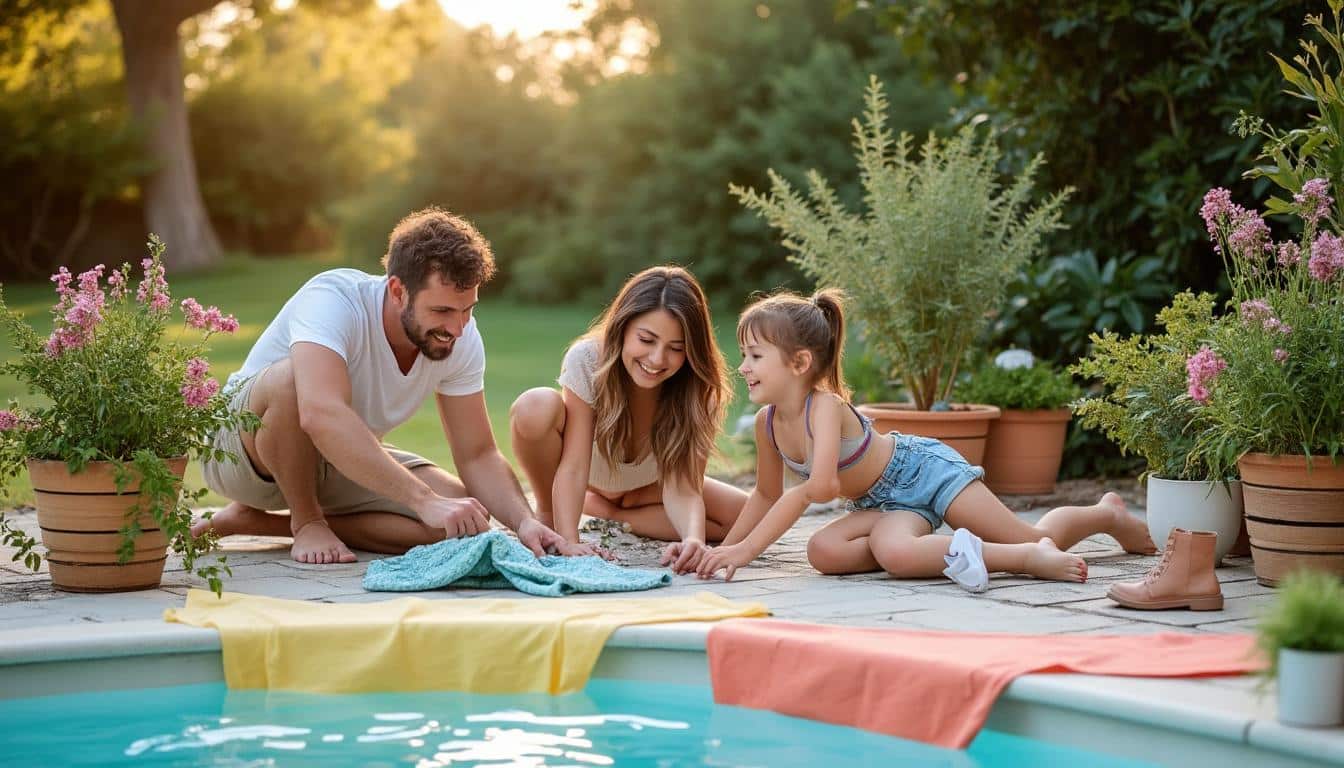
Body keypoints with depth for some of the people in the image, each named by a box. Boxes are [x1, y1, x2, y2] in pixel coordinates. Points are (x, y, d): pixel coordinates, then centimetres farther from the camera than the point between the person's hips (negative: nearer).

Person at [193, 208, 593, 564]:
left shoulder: (462, 337, -13)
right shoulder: (332, 300, -32)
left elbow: (478, 455, -7)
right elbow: (321, 415, -48)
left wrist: (524, 522, -27)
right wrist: (425, 500, -52)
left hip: (350, 462, 6)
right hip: (242, 445, -6)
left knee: (459, 519, -18)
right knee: (292, 377, -38)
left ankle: (257, 521, -5)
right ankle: (306, 523, -10)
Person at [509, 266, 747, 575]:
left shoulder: (698, 390, -27)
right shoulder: (586, 360, -32)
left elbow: (682, 488, -32)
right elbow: (573, 468, -33)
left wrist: (694, 539, -54)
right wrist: (568, 544, -46)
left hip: (645, 486, 3)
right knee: (535, 408, -34)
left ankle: (604, 510, -3)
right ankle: (547, 515, -7)